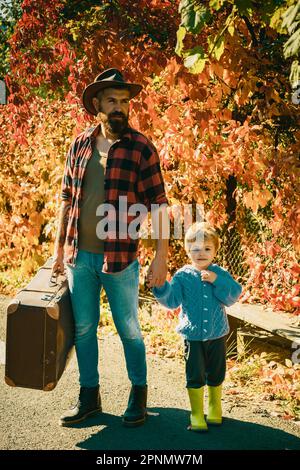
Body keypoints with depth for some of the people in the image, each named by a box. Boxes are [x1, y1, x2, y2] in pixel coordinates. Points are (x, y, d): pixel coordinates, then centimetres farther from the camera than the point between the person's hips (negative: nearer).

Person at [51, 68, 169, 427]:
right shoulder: (80, 145, 6)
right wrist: (59, 249, 13)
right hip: (80, 256, 4)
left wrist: (161, 257, -12)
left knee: (128, 330, 9)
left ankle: (138, 395, 27)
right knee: (83, 328, 13)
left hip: (119, 257, -4)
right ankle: (89, 396, 29)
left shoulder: (140, 148, -7)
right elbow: (67, 198, 13)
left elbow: (157, 204, -8)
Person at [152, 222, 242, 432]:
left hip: (217, 335, 2)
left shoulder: (220, 273, -1)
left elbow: (233, 295, -12)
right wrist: (161, 287, -25)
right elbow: (172, 300, -8)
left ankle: (214, 410, 35)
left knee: (216, 375, 15)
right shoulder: (183, 276, -4)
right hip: (193, 336, -1)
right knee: (195, 377, 2)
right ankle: (197, 415, 15)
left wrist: (216, 280, -23)